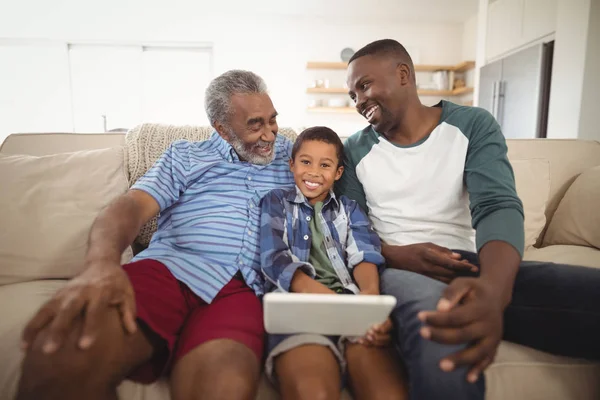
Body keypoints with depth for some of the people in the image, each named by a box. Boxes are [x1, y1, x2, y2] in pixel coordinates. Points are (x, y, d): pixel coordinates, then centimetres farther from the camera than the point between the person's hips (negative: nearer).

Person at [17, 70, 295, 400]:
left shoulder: (288, 154, 25)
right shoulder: (185, 155, 18)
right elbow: (132, 205, 3)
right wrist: (102, 263, -19)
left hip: (239, 289, 1)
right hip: (168, 267, 1)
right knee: (61, 354, -32)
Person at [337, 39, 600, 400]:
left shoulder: (474, 125, 4)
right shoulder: (357, 150, 7)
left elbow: (499, 207, -10)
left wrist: (493, 288, -31)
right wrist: (398, 255, -17)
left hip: (478, 268, 2)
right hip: (402, 269, -1)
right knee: (446, 364, -35)